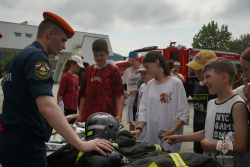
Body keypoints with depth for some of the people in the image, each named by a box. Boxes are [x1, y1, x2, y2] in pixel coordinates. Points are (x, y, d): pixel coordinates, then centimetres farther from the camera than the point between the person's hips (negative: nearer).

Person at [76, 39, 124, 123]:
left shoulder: (113, 71, 0)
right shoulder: (88, 70, 13)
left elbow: (120, 95, -5)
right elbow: (83, 94, 16)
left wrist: (119, 115, -16)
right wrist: (80, 114, 12)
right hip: (88, 116, 4)